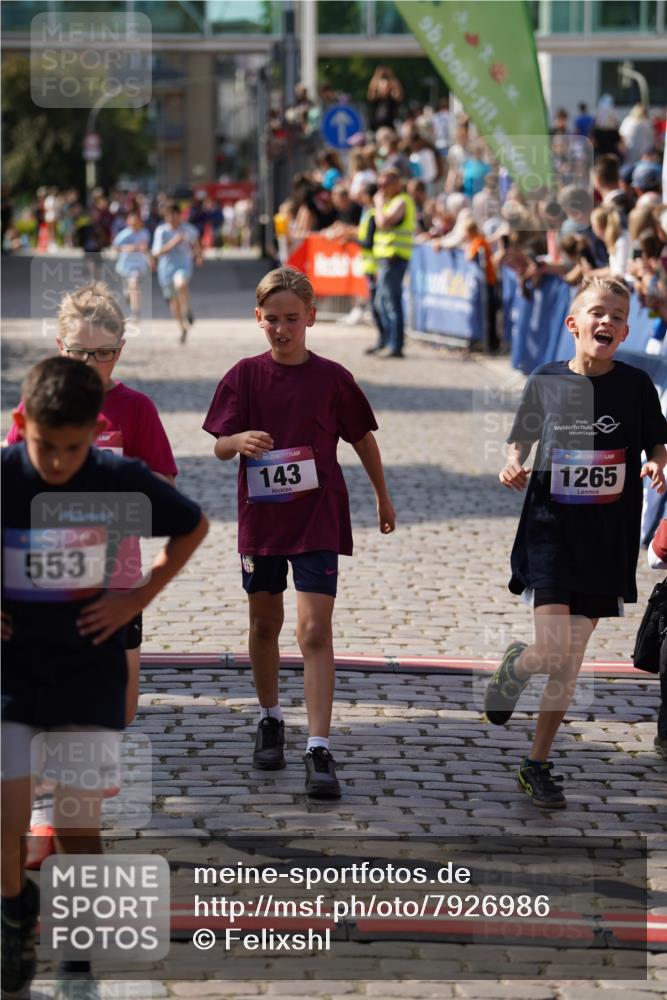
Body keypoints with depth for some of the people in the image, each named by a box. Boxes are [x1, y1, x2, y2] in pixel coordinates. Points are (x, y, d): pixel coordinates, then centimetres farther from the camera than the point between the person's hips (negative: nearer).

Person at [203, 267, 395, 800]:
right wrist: (241, 441, -29)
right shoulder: (245, 375, -1)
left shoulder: (332, 378, -4)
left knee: (315, 629, -12)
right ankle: (270, 720, 37)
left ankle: (320, 750, -15)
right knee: (265, 623, 16)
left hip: (318, 519, -2)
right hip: (260, 516, 2)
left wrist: (383, 498, 18)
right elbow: (219, 446, -6)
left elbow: (363, 437, 9)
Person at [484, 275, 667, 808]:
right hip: (550, 524, -1)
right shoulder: (547, 380, 0)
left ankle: (538, 765, 19)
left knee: (572, 660, 5)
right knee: (551, 648, -16)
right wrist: (513, 466, -8)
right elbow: (523, 439, 12)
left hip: (607, 536, 1)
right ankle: (516, 664, 21)